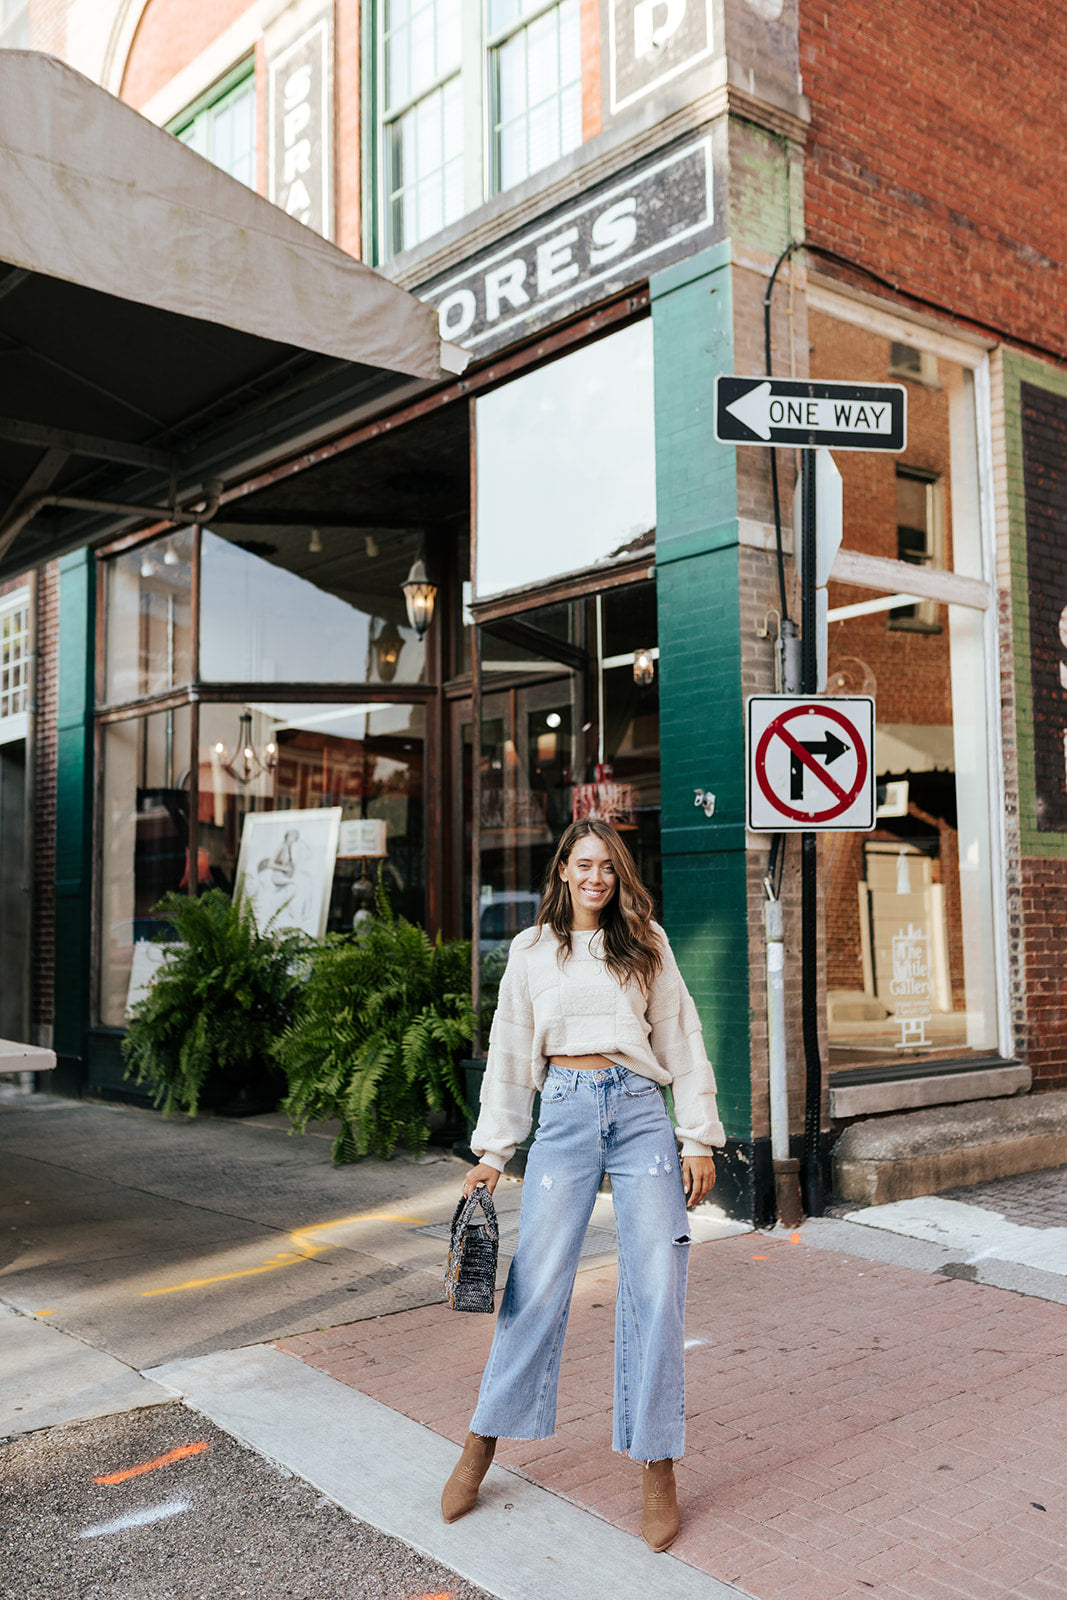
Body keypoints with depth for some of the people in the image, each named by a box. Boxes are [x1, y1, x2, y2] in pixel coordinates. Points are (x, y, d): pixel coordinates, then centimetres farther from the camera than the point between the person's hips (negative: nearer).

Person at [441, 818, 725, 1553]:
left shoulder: (646, 943, 10)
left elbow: (682, 1039, 9)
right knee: (538, 1282, -2)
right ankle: (481, 1448, 14)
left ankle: (658, 1471, 8)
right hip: (565, 1114, 0)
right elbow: (509, 1053, 12)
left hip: (640, 1111, 0)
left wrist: (699, 1137, 3)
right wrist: (492, 1152, 8)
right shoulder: (532, 951, 10)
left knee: (656, 1286, -3)